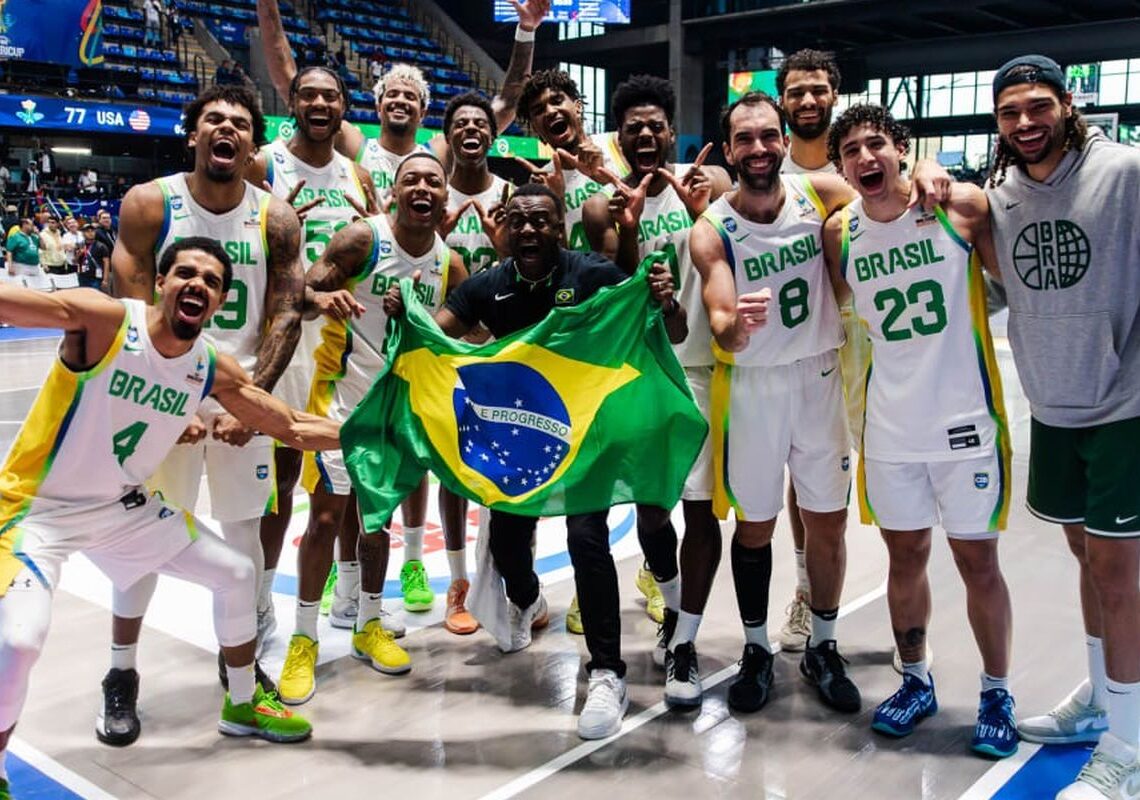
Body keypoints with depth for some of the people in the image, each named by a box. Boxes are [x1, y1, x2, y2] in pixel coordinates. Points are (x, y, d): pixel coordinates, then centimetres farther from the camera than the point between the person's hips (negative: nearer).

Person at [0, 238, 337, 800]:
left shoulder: (214, 370, -5)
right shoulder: (104, 321, -22)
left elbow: (292, 426, 3)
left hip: (124, 506, 6)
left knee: (235, 574, 10)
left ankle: (243, 705, 34)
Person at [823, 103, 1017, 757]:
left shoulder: (963, 206, -8)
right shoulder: (839, 232, 0)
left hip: (965, 420, -3)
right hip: (890, 427, 3)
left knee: (978, 561, 7)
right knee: (906, 557, 14)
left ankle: (997, 695, 26)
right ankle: (916, 681, 33)